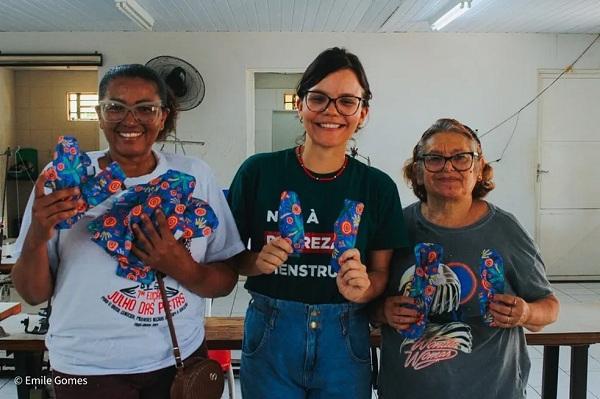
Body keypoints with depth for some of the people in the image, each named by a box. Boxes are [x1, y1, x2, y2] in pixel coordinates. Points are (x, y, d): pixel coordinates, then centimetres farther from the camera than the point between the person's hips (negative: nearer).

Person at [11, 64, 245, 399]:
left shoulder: (194, 176, -5)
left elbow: (227, 280, -3)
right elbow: (34, 294, -2)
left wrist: (183, 269, -22)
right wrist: (36, 238, -20)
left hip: (180, 359, 1)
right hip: (88, 367, -1)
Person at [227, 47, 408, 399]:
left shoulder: (378, 187, -3)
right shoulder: (258, 172, -7)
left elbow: (382, 273, 3)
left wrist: (363, 288, -17)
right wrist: (257, 262, -17)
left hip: (344, 341, 1)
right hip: (269, 335, 0)